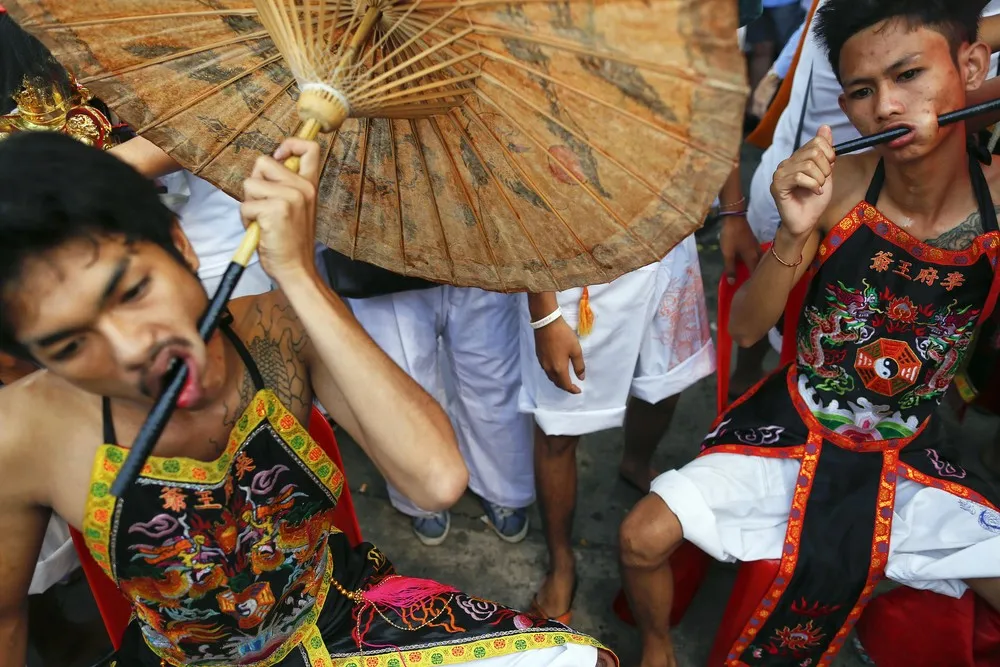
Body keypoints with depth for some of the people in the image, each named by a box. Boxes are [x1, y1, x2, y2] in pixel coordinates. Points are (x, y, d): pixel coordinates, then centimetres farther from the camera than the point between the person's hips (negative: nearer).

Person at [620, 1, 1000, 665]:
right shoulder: (836, 184, -17)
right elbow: (746, 330, -13)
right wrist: (797, 233, -30)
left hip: (909, 459, 2)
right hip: (790, 433, -1)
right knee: (643, 537, -11)